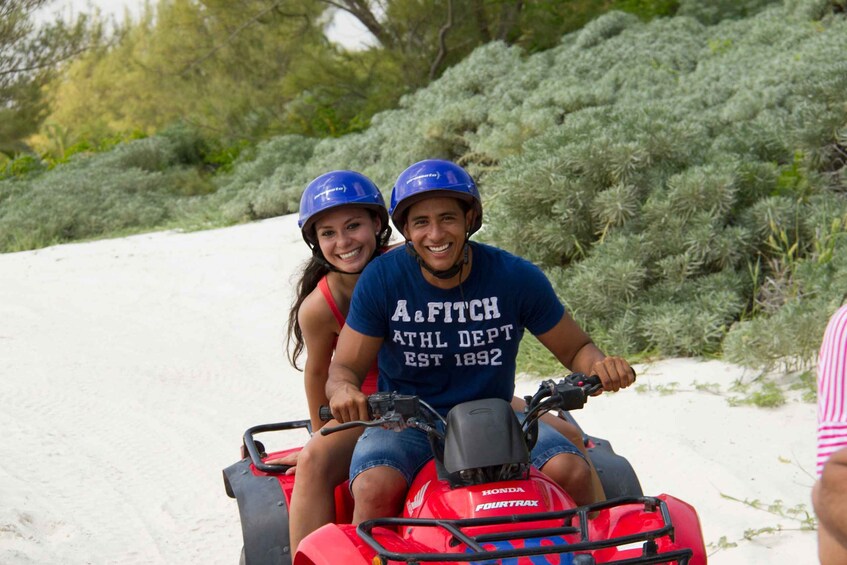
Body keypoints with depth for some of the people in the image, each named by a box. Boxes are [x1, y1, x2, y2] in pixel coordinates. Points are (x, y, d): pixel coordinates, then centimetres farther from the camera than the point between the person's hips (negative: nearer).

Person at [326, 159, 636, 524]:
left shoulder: (515, 277, -5)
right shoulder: (381, 280, -6)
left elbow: (575, 348, 6)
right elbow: (345, 366, -2)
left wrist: (600, 367, -18)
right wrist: (344, 390, -27)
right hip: (406, 424, -1)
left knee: (571, 472, -24)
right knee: (374, 488, -33)